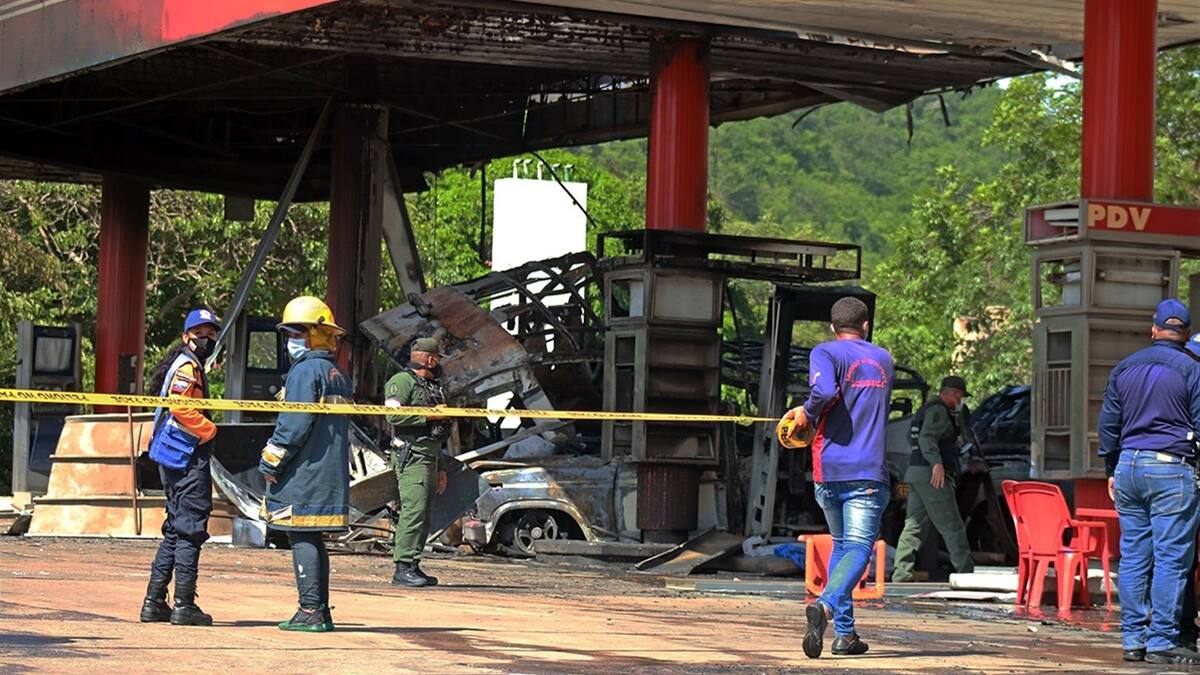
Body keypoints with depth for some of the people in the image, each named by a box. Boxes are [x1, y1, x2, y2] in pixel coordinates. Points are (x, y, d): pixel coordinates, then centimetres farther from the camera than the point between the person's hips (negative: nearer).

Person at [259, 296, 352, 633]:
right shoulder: (338, 375, 17)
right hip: (330, 474, 9)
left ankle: (311, 611, -11)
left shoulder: (306, 371, -11)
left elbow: (294, 424, -17)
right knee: (313, 539, 13)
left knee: (302, 538, -8)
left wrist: (270, 462, -10)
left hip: (304, 474, -9)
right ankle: (322, 611, 14)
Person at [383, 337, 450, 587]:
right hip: (412, 456, -9)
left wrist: (440, 469, 26)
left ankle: (413, 566, 10)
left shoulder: (432, 387, 25)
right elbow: (394, 415, -19)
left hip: (429, 457, 9)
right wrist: (430, 415, -14)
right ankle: (403, 568, -18)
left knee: (423, 516, 7)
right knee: (413, 511, -16)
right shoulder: (402, 381, -4)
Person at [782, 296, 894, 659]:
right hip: (869, 471, 0)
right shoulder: (884, 360, 17)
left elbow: (825, 391, -20)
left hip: (829, 469, 0)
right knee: (858, 548, -10)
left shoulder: (826, 352, 1)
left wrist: (806, 413, -2)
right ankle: (825, 605, -37)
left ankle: (845, 632, 14)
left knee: (841, 545, 17)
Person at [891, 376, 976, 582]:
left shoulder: (925, 410, 21)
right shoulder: (939, 411, -10)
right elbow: (927, 437, -23)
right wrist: (936, 463, -34)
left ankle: (901, 573, 3)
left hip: (914, 472, 10)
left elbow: (911, 437, 30)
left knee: (914, 525, 7)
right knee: (952, 526, -6)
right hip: (932, 475, -10)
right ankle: (966, 571, -5)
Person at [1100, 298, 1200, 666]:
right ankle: (1162, 640, -6)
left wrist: (1111, 471, 22)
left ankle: (1133, 639, 9)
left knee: (1133, 556, 8)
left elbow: (1108, 424, 15)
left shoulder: (1124, 368, 12)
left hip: (1129, 465, 6)